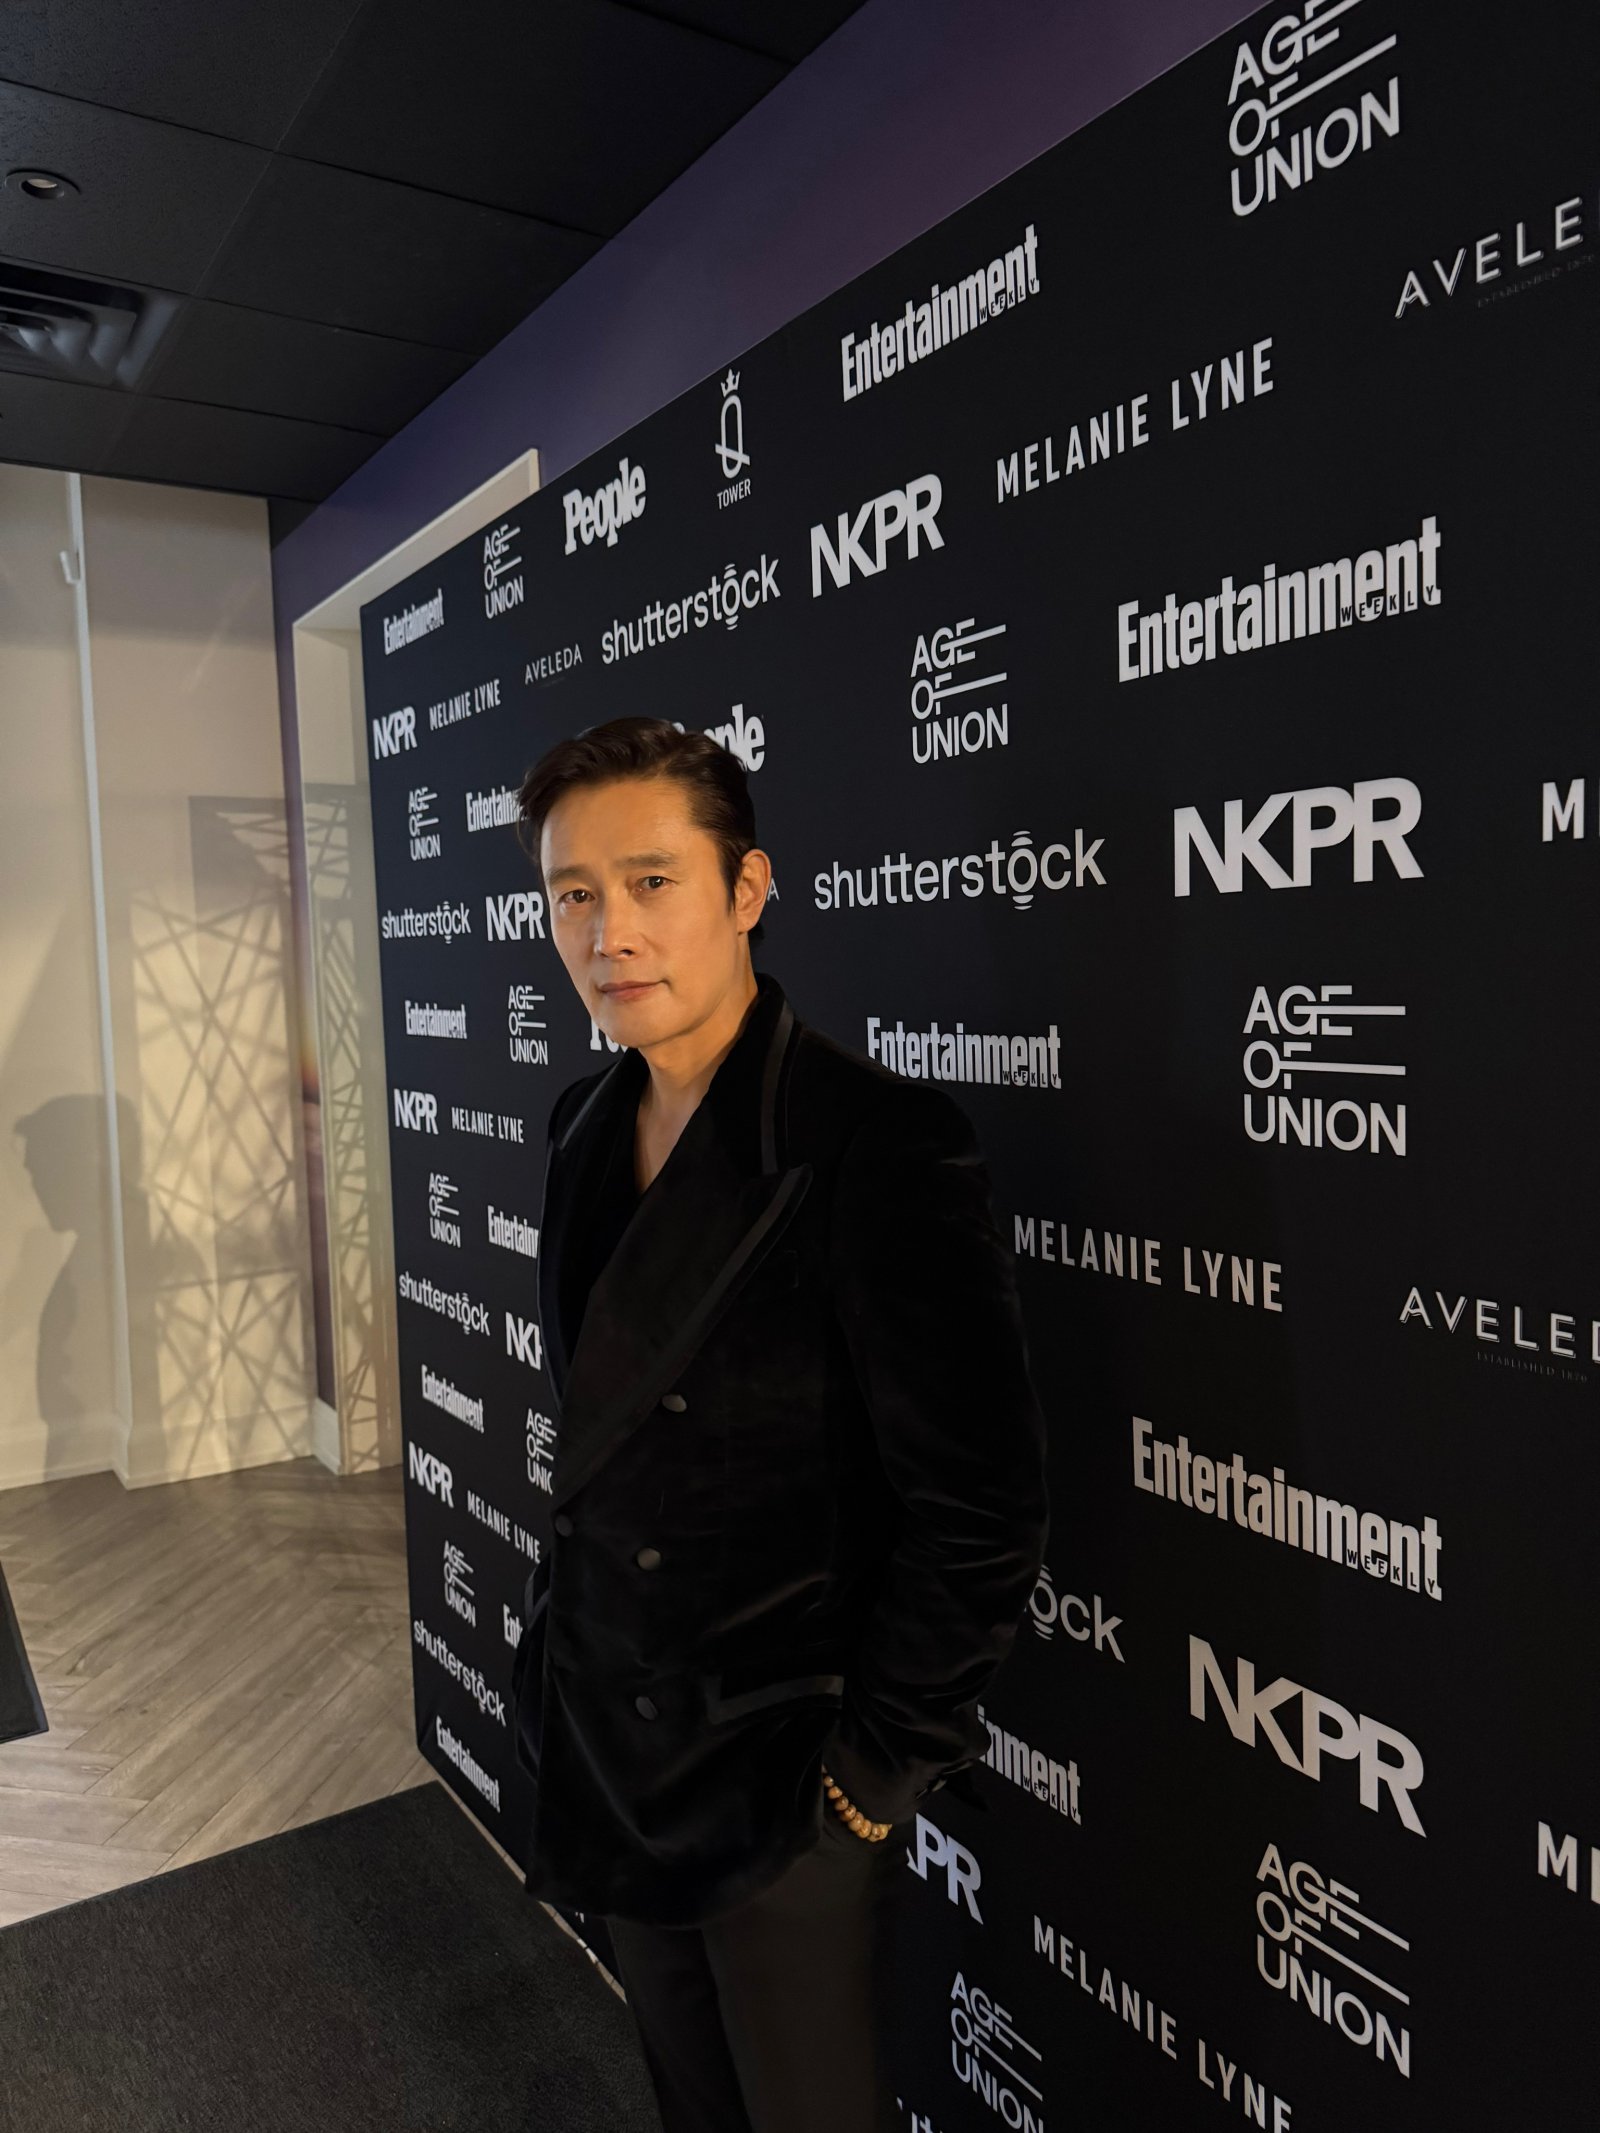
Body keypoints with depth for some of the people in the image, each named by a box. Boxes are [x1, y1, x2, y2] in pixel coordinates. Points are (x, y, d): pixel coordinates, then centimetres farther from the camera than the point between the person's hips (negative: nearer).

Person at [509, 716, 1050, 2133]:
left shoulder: (879, 1142, -24)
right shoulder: (588, 1132, 0)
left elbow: (985, 1510, -22)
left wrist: (875, 1763, -14)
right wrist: (565, 1653, 12)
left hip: (785, 1785, -6)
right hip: (611, 1750, 7)